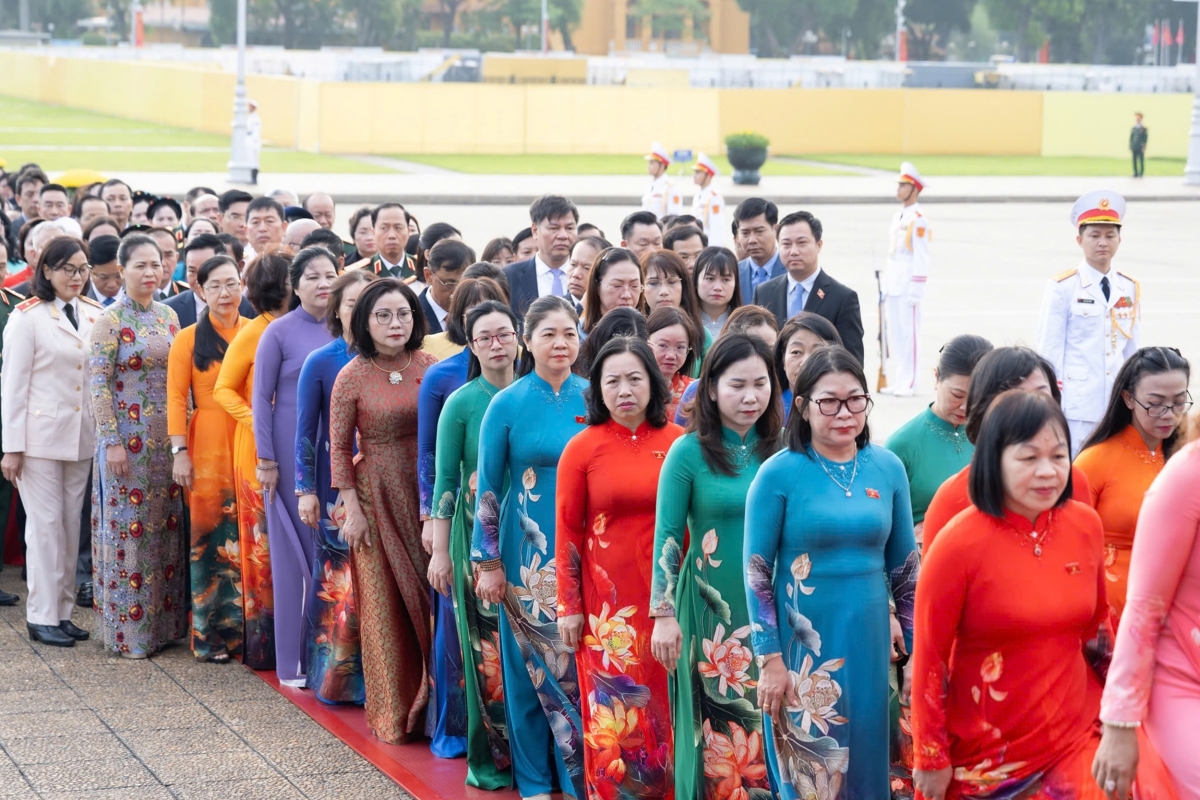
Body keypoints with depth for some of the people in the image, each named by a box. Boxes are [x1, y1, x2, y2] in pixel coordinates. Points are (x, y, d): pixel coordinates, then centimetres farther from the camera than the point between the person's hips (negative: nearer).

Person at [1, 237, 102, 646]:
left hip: (81, 438, 4)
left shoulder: (95, 316, 6)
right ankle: (42, 616, 4)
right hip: (40, 435, -4)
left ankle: (63, 611, 16)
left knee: (70, 525, 8)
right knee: (46, 524, -2)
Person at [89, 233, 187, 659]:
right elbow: (99, 384, -11)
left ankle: (164, 619, 17)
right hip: (127, 437, -6)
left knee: (166, 526, 9)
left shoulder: (168, 316, 9)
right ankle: (128, 627, 6)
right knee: (128, 527, -1)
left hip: (167, 439, 6)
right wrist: (112, 442, -15)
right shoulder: (109, 320, -9)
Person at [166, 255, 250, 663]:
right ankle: (210, 633, 7)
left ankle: (246, 626, 11)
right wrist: (180, 452, -8)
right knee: (209, 536, 0)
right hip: (208, 447, -1)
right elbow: (176, 398, 0)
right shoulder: (189, 339, 3)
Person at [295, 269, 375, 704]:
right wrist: (306, 490, -4)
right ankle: (335, 678, 11)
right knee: (340, 582, 1)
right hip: (337, 487, -1)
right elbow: (306, 432, 2)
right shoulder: (320, 363, 1)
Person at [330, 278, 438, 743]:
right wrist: (352, 509, -7)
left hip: (427, 494, 2)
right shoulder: (352, 378, -6)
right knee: (385, 601, 2)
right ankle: (392, 712, 13)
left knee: (429, 594, 3)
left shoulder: (430, 368, 2)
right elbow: (339, 447, -3)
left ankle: (432, 701, 17)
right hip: (377, 495, -2)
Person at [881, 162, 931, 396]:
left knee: (908, 333, -6)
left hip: (908, 286, -9)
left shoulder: (918, 219, -10)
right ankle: (896, 381, 14)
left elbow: (920, 256, -14)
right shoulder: (898, 217, 16)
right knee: (894, 334, 9)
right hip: (893, 286, 9)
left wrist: (915, 289, -17)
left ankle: (908, 383, -4)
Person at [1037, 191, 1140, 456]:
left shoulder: (1131, 289, 10)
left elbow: (1133, 349, 14)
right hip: (1076, 408, -4)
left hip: (1119, 406, 5)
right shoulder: (1062, 288, -4)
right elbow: (1049, 351, -3)